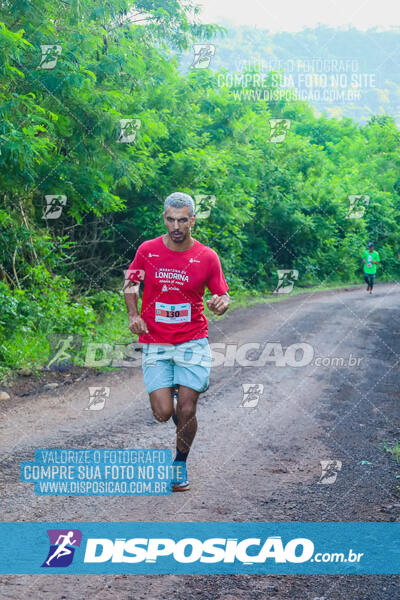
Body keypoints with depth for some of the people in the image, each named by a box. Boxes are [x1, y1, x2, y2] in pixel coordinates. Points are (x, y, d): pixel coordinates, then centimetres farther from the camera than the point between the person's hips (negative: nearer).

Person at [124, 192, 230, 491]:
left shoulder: (207, 257, -4)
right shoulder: (147, 250, -2)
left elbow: (222, 295, 6)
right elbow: (131, 282, 14)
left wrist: (222, 303, -18)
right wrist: (134, 315, -1)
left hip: (193, 342, 0)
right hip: (155, 345, 1)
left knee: (186, 411, -6)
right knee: (163, 413, -8)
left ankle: (180, 464, 20)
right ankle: (169, 393, 31)